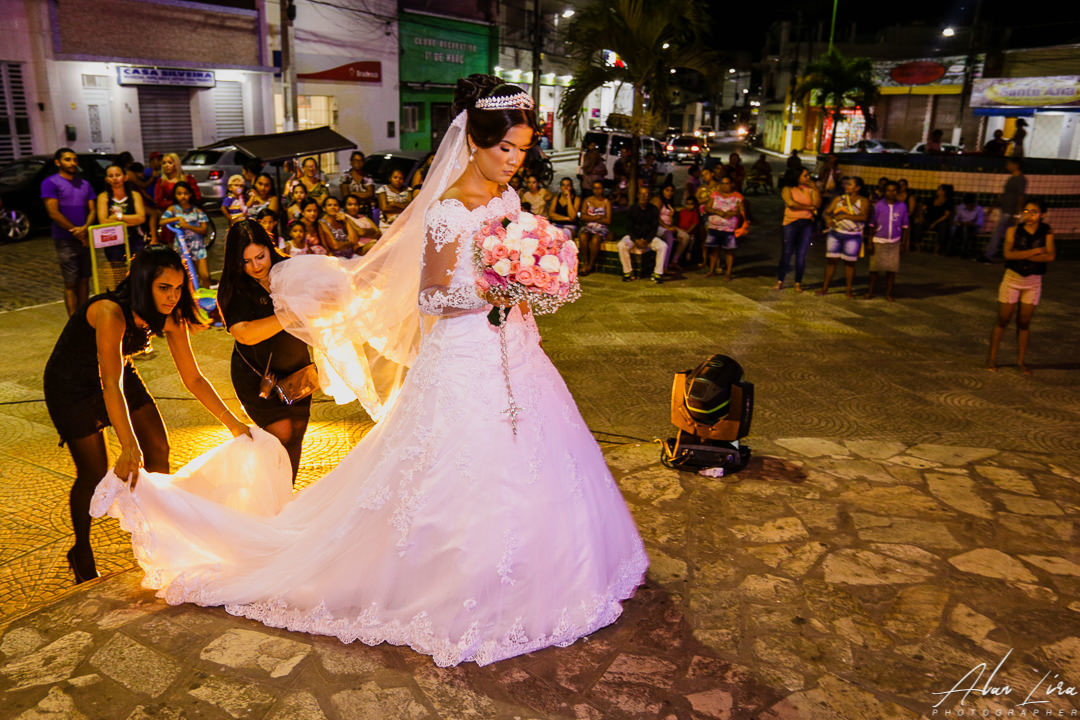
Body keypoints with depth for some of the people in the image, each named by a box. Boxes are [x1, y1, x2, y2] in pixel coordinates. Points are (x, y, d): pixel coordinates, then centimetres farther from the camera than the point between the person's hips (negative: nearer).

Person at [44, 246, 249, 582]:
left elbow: (193, 379, -9)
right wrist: (128, 447, -51)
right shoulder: (111, 312, -37)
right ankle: (81, 554, 20)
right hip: (71, 387, -6)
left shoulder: (170, 317, -16)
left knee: (158, 451, 3)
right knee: (94, 473, -6)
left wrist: (233, 423, -13)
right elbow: (111, 385, -44)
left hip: (120, 374, 6)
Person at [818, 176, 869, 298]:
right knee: (831, 260, 3)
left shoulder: (863, 201, 0)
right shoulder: (838, 199, 11)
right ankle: (825, 287, 12)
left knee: (849, 262, 2)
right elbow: (827, 211, 8)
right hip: (835, 234, 3)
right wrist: (828, 219, -15)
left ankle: (848, 290, 11)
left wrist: (845, 216, -20)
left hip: (853, 236, -3)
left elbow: (863, 217, -14)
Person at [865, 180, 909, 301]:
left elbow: (904, 226, 9)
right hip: (879, 241, -1)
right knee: (874, 268, 1)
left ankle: (888, 294, 11)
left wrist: (904, 243, 6)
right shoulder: (879, 205, -4)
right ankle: (870, 292, 14)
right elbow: (872, 225, -1)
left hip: (894, 243, 2)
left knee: (892, 269, 1)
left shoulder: (902, 206, 2)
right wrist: (870, 243, -5)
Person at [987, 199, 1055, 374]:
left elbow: (1050, 256, -16)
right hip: (1012, 278, -1)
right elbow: (1008, 254, -17)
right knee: (1003, 320, 2)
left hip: (1034, 282, 1)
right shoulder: (1013, 231, -4)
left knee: (1024, 323, 7)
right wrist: (1035, 251, -18)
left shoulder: (1047, 233, -2)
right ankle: (992, 357, 12)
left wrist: (1022, 255, -18)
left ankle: (1020, 361, 17)